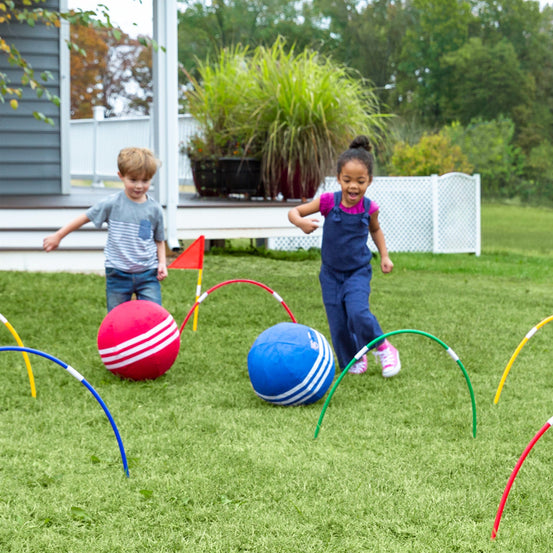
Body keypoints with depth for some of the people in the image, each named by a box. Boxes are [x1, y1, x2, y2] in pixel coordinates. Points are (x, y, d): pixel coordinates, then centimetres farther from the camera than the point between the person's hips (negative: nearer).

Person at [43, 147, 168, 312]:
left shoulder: (154, 209, 0)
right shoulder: (112, 204, -5)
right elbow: (85, 217, 3)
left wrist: (162, 262, -2)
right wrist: (58, 236, 5)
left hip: (148, 274, 1)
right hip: (118, 275, -1)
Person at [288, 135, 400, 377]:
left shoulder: (369, 208, -9)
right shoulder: (328, 201, -14)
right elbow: (293, 212, -12)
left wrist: (384, 255, 6)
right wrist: (302, 223, -33)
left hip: (358, 271, -1)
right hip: (331, 273, 1)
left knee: (358, 313, -23)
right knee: (338, 324, 2)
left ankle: (383, 348, 1)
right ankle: (353, 361, 25)